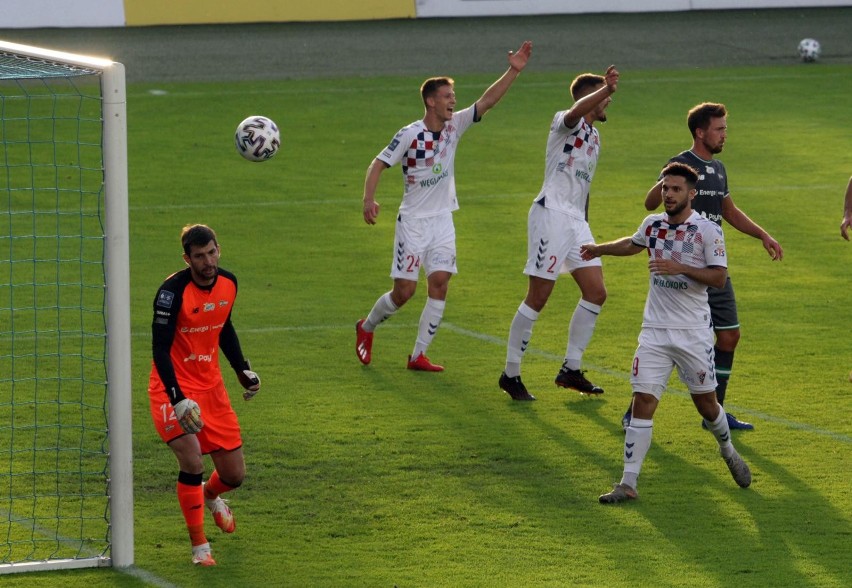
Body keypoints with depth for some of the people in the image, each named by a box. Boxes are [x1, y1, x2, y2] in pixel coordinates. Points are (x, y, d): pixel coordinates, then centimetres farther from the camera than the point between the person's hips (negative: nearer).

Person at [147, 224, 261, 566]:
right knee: (192, 461, -25)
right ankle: (199, 547, -10)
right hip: (174, 388, -6)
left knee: (234, 475, 7)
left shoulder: (228, 283, -1)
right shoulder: (173, 291, -21)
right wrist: (178, 400, -30)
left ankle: (210, 496, 46)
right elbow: (160, 349, -22)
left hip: (211, 386, 6)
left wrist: (243, 370, 15)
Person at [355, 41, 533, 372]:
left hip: (443, 220, 5)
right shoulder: (409, 135, -14)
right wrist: (369, 199, -26)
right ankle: (367, 328, 25)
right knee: (404, 291, -3)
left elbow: (487, 101, -7)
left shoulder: (454, 126, 0)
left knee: (439, 285, -6)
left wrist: (513, 71, -18)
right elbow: (378, 164, -11)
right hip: (413, 221, -5)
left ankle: (418, 355, 1)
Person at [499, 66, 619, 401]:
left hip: (576, 221, 9)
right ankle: (510, 375, 2)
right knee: (538, 298, -7)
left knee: (596, 293, 3)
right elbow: (576, 111, -32)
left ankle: (571, 370, 12)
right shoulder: (565, 122, -6)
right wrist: (606, 88, -46)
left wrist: (585, 228, 28)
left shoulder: (593, 136, 21)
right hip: (551, 214, -9)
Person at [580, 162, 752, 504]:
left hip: (693, 332, -3)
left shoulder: (707, 231, -8)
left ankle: (728, 451, 41)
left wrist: (680, 268, -23)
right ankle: (628, 484, -9)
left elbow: (719, 278, -14)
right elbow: (634, 244, 30)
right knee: (643, 402, -7)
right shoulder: (653, 225, 7)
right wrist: (600, 249, 29)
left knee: (705, 403, 8)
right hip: (655, 331, 3)